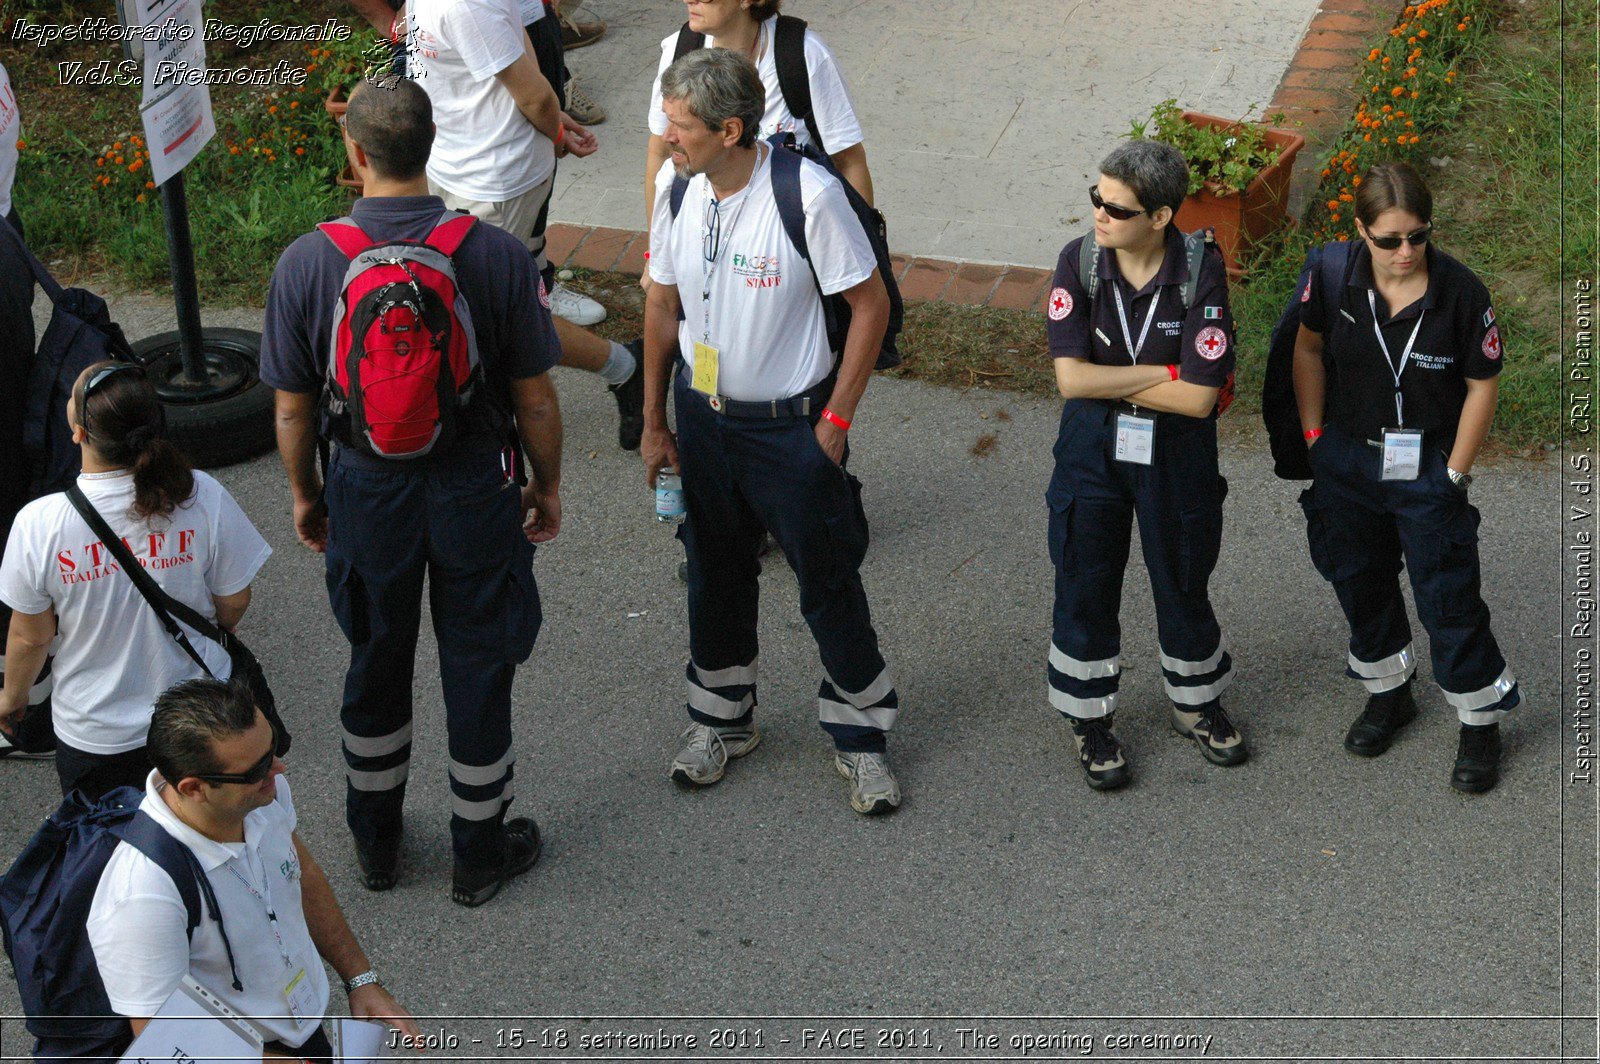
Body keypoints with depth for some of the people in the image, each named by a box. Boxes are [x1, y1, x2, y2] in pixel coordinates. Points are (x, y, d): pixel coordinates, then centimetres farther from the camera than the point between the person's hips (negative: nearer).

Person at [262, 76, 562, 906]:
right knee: (477, 671, 15)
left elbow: (293, 407, -6)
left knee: (375, 665, 21)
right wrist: (546, 486, 8)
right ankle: (480, 854, 29)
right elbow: (534, 398, -9)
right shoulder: (497, 255, -17)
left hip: (366, 492, 1)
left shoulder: (306, 263, -15)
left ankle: (376, 841, 38)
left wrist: (304, 493, 12)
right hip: (472, 492, -1)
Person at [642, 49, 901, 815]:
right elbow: (662, 305, 6)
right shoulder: (675, 186, -7)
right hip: (703, 415, 5)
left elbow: (871, 305, -14)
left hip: (790, 427, -5)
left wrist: (835, 420, -12)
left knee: (828, 586, 8)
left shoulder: (807, 193, -24)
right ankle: (720, 718, 42)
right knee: (715, 577, 20)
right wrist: (653, 423, 10)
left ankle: (859, 736, 28)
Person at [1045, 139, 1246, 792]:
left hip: (1177, 453, -1)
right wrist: (1164, 372, -20)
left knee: (1184, 584, 18)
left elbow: (1198, 397, -22)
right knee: (1086, 587, 12)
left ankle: (1196, 704, 42)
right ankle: (1090, 720, 33)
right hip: (1092, 451, 1)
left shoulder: (1201, 272, -20)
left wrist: (1108, 382, -17)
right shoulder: (1079, 262, -15)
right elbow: (1071, 377, -21)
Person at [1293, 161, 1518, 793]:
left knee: (1448, 598, 2)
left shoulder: (1460, 290, -19)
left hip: (1427, 472, -3)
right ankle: (1389, 693, 41)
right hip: (1347, 461, 4)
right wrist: (1312, 436, 2)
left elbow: (1482, 385, -9)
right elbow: (1309, 349, 4)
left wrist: (1455, 475, -8)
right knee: (1359, 582, 19)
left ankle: (1481, 721, 21)